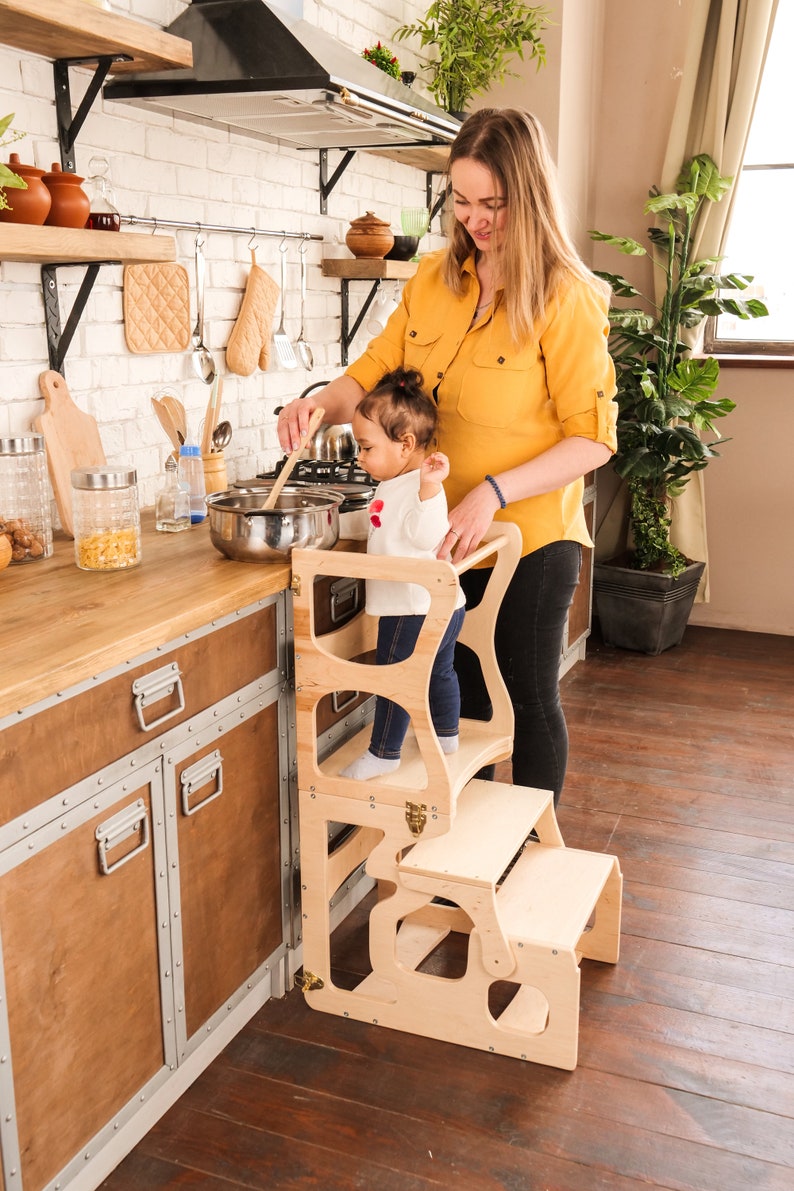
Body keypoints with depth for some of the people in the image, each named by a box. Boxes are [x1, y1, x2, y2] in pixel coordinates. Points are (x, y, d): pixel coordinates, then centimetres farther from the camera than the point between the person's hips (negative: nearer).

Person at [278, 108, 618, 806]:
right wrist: (321, 404, -15)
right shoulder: (434, 280, 4)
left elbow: (593, 438, -16)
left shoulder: (567, 298, -14)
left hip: (529, 542, -5)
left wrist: (494, 492, -26)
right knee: (461, 695, 19)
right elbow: (376, 369, 7)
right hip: (444, 537, 6)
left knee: (529, 698, 9)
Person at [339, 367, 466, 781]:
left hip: (415, 610, -11)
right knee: (439, 671, 23)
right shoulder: (395, 485, 12)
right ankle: (446, 735, 40)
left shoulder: (423, 486, -22)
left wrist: (429, 487, -44)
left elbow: (427, 536, -36)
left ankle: (383, 754, 12)